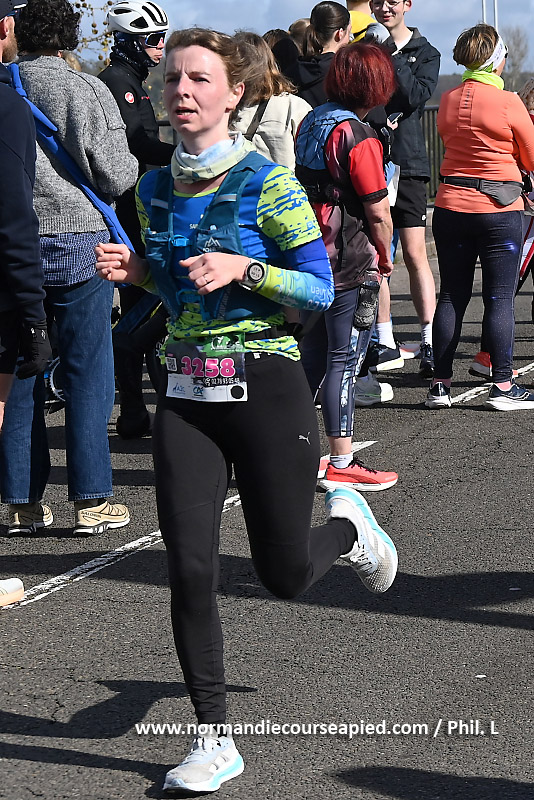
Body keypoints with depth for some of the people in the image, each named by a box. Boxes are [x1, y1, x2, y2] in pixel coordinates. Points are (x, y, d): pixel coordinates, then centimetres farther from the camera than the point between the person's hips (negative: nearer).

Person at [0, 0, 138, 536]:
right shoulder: (86, 90, -8)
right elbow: (116, 177, -8)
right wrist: (132, 163, 13)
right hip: (76, 242, -4)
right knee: (87, 374, 3)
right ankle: (90, 501, 5)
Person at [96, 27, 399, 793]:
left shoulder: (267, 182, -9)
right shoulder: (156, 189, 7)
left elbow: (321, 287, -9)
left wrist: (243, 268, -22)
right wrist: (136, 270, 0)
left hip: (266, 386, -4)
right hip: (186, 393, 4)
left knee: (285, 574, 6)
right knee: (189, 571, -4)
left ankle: (347, 522, 42)